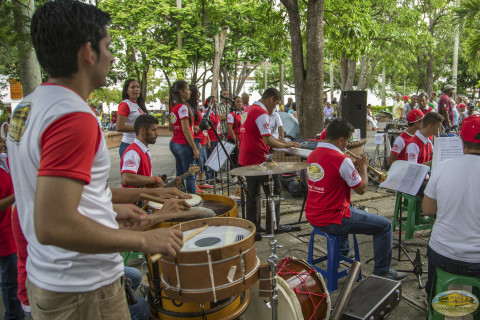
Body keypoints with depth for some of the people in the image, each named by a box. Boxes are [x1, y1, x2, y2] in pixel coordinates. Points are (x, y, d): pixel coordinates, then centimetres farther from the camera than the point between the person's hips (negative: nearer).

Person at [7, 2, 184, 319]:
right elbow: (54, 226, -31)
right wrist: (142, 239, -22)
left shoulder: (27, 106, 5)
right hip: (83, 292, -8)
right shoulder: (74, 117, -25)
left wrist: (109, 211, 15)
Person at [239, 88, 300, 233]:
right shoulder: (262, 114, -16)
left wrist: (282, 142, 16)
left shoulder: (249, 109, 15)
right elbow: (268, 141, -23)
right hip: (258, 160, -9)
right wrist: (286, 145, -10)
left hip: (245, 159, 9)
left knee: (252, 193, 14)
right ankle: (272, 226, 9)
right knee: (274, 190, 3)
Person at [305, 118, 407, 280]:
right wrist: (363, 167, 3)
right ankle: (382, 271, 14)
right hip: (331, 221, -9)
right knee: (385, 225, 3)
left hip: (313, 216, 9)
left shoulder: (313, 155, 4)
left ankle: (343, 251, 49)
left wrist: (353, 166, 13)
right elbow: (361, 189, -11)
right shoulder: (341, 159, -21)